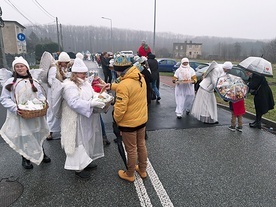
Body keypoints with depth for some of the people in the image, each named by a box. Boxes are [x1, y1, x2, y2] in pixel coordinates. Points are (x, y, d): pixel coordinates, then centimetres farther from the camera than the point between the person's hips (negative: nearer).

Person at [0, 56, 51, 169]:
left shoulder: (34, 81, 8)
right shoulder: (10, 82, -2)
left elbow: (40, 94, 15)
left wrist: (43, 102, -7)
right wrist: (15, 108, -18)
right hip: (20, 115, -2)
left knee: (37, 134, 12)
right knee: (23, 136, 4)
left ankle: (41, 154, 32)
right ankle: (25, 158, 24)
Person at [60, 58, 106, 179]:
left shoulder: (85, 83, 9)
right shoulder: (69, 86, -20)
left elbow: (92, 94, 16)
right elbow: (75, 103, -30)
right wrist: (92, 103, -33)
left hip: (86, 120, 9)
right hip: (76, 121, -9)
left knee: (87, 140, 19)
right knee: (78, 142, 1)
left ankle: (84, 162, 37)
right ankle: (78, 168, 16)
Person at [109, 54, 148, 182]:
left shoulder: (124, 84, -28)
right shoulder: (140, 77, -3)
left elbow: (120, 108, -25)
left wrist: (116, 119, -6)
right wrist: (111, 86, 15)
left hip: (129, 123, -7)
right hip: (142, 119, 8)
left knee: (131, 150, 11)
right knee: (141, 145, 22)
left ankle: (129, 175, 33)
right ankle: (142, 170, 42)